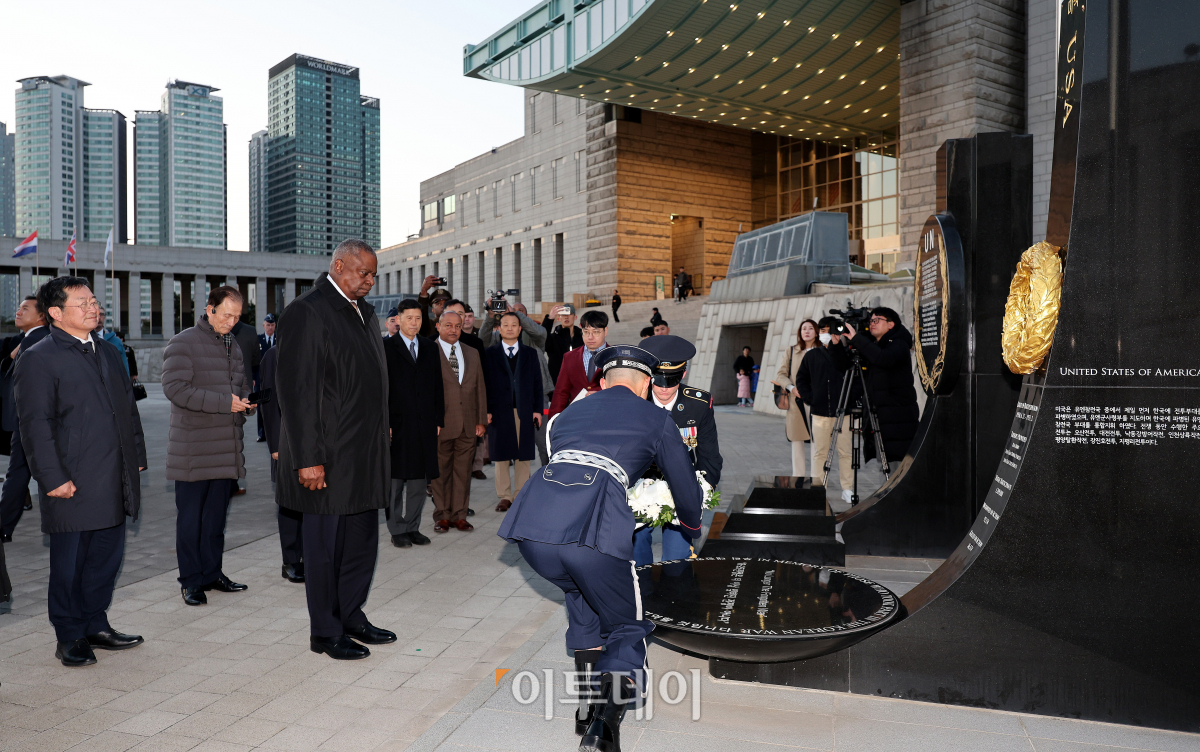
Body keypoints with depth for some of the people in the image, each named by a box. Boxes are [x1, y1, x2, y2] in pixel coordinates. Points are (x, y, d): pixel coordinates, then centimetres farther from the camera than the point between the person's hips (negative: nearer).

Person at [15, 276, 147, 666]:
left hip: (115, 484, 7)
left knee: (107, 557, 14)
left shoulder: (109, 354, 16)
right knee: (70, 564, 5)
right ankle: (70, 638, 19)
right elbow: (36, 425, -12)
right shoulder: (37, 359, -8)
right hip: (73, 487, -7)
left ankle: (96, 625, 29)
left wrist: (136, 457, 15)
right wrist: (53, 478, -16)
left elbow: (129, 408, 21)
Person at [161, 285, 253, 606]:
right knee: (190, 516, 1)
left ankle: (211, 573, 23)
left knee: (216, 515, 13)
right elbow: (175, 388, -18)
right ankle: (191, 580, 11)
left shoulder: (233, 345, 15)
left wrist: (247, 402, 1)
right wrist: (225, 402, -22)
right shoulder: (182, 343, -7)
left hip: (227, 445, 7)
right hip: (193, 446, -6)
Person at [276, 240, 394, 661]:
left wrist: (380, 435, 14)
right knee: (325, 545, 5)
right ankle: (326, 633, 20)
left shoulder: (365, 313, 13)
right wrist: (308, 459, -19)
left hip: (365, 455, 8)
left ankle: (351, 618, 32)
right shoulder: (305, 313, -13)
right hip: (328, 458, -8)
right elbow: (296, 391, -17)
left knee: (361, 542, 16)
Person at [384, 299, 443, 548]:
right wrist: (384, 423, -11)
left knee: (420, 479, 8)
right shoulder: (386, 348, -1)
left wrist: (438, 420, 7)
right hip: (398, 424, -4)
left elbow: (438, 386, 13)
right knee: (395, 479, 3)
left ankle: (412, 527, 18)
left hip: (425, 425, 4)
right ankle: (397, 530, 13)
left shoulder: (430, 348, 12)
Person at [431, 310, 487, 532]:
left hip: (468, 424, 4)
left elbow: (480, 388, 15)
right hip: (440, 423, -4)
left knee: (463, 471, 8)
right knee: (440, 471, 4)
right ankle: (442, 516, 15)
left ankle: (459, 515, 16)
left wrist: (481, 420, 10)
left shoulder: (472, 354, 15)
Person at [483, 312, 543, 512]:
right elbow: (484, 383, 3)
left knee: (523, 456, 2)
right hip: (499, 411, -1)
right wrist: (486, 410, -6)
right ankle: (504, 496, 11)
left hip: (525, 412, 1)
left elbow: (537, 383, 10)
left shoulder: (530, 354, 13)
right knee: (501, 456, 2)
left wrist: (538, 409, 2)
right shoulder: (489, 354, 8)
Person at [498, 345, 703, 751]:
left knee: (582, 590, 34)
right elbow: (686, 488, 30)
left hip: (532, 521, 5)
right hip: (595, 530, -4)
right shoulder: (656, 419, 21)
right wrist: (691, 526, 54)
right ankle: (606, 717, -10)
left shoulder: (570, 411, 32)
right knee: (627, 631, 17)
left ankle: (588, 701, 31)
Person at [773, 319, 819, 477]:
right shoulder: (791, 351, 12)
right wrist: (791, 387, -9)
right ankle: (797, 477, 13)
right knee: (796, 440, 5)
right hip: (796, 403, 3)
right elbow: (781, 374, 8)